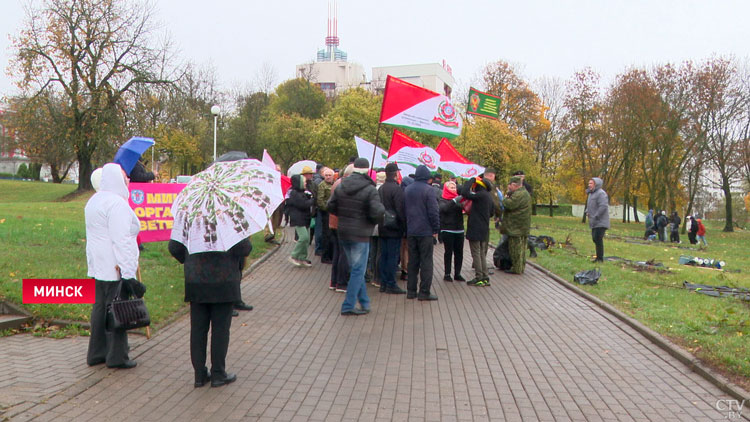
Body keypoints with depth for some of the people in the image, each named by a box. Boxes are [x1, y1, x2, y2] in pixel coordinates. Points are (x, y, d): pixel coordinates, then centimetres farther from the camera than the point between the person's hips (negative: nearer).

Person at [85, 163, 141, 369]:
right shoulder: (117, 203, -16)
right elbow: (121, 240, -21)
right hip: (116, 268, -10)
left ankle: (96, 353, 23)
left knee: (100, 308, 15)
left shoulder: (94, 200, 17)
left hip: (97, 267, 10)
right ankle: (117, 357, 4)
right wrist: (128, 273, -21)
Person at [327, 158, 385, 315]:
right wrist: (373, 222, -2)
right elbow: (378, 212, -23)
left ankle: (364, 303, 25)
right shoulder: (370, 189, -16)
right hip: (360, 235, -6)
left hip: (343, 233, 6)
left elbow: (331, 206, 6)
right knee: (358, 271, 3)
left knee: (356, 269, 17)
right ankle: (348, 306, 4)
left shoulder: (341, 186, 2)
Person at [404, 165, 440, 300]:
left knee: (412, 261, 11)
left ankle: (411, 291, 13)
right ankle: (424, 292, -1)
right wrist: (436, 229, -5)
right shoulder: (428, 190, -11)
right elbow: (434, 211, -13)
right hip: (426, 231, -6)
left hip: (410, 232, 6)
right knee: (426, 261, -1)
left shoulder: (407, 189, 10)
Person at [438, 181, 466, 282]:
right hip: (447, 231, -4)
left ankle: (457, 274, 12)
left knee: (459, 252, 4)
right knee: (448, 252, -1)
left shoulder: (458, 199, 13)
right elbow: (443, 208, -21)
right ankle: (447, 274, 7)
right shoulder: (442, 200, -1)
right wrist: (454, 201, -29)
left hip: (459, 230, 4)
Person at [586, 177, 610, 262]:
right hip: (595, 222, 10)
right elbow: (589, 205, 31)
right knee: (595, 239, 13)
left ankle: (600, 258, -7)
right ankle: (598, 257, 22)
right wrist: (587, 211, 11)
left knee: (598, 239, -13)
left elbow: (603, 206, -25)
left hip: (600, 222, -10)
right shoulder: (591, 193, 17)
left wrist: (596, 216, -22)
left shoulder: (601, 193, -14)